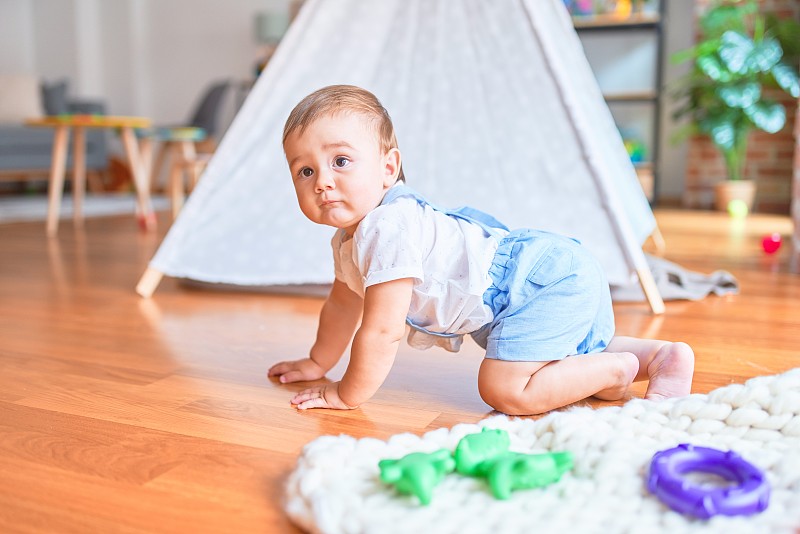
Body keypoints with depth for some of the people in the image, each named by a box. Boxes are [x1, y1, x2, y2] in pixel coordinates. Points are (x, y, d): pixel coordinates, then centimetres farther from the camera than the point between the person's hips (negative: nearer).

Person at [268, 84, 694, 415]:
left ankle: (618, 369, -5)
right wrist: (317, 363, 29)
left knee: (506, 390, -22)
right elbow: (342, 304, 24)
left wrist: (347, 395, -10)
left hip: (547, 281, -10)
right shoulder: (349, 238, 7)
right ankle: (662, 355, 24)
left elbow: (381, 332, -23)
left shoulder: (387, 230, -26)